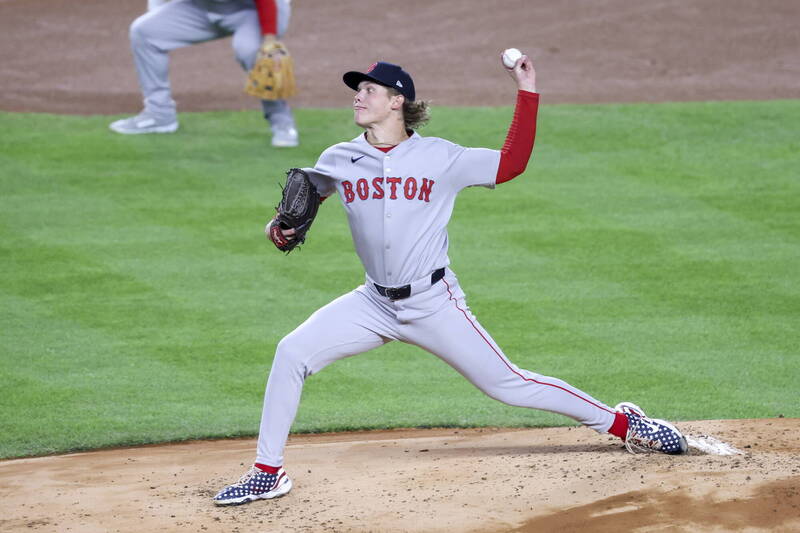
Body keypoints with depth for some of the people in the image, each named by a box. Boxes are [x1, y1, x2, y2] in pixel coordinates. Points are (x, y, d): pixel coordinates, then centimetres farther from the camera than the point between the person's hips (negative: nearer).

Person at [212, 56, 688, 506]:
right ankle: (268, 474, -1)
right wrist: (279, 225, -6)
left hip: (434, 304, -3)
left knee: (506, 383, -2)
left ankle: (622, 423, 14)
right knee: (292, 354, -12)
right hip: (375, 303, 3)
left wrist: (528, 93, -9)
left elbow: (511, 164, -4)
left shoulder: (440, 158, -7)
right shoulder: (338, 161, 1)